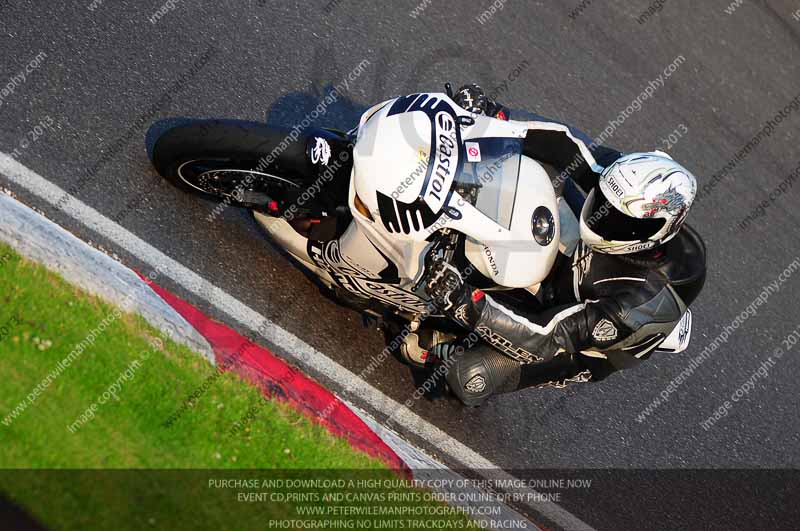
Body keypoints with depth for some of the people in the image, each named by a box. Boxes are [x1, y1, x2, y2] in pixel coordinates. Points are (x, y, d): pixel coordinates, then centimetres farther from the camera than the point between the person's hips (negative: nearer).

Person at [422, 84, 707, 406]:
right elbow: (568, 145, -24)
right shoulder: (635, 206, -26)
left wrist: (466, 303, -48)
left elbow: (546, 338, -40)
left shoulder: (639, 304, -42)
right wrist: (494, 118, -34)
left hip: (577, 348, -6)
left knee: (468, 378, -24)